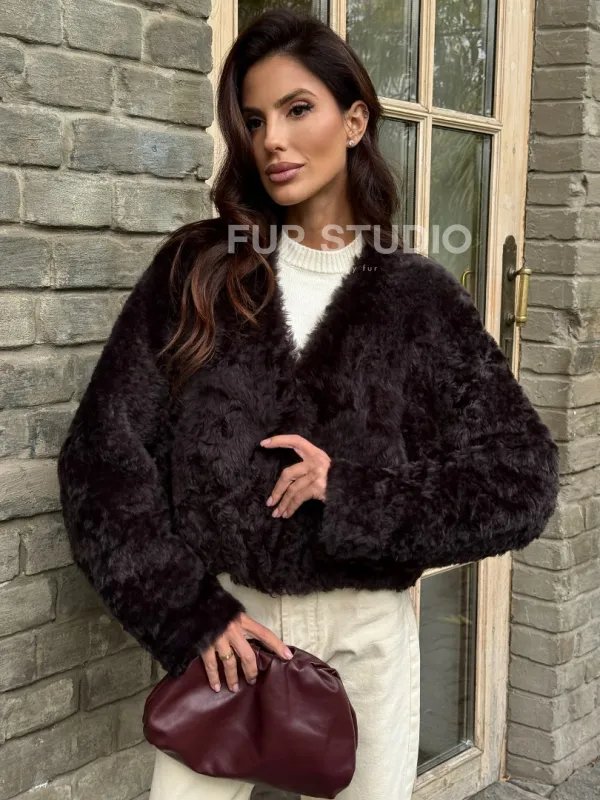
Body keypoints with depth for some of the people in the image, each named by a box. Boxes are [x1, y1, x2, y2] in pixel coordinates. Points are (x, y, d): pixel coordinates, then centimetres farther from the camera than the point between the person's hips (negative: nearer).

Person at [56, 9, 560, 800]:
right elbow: (103, 450, -3)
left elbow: (522, 482, -2)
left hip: (368, 632, 0)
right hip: (224, 625, 0)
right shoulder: (194, 271, 0)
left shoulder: (420, 297, -1)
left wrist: (358, 495, -15)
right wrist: (187, 612, -10)